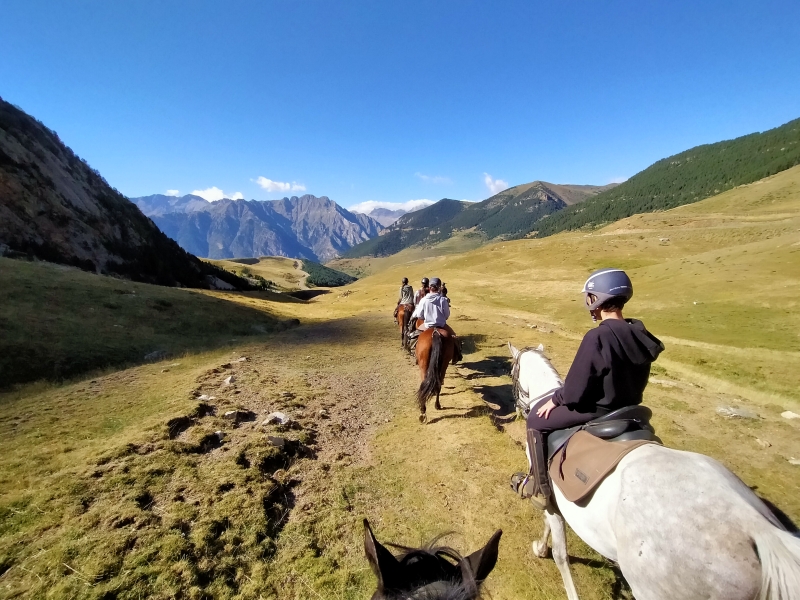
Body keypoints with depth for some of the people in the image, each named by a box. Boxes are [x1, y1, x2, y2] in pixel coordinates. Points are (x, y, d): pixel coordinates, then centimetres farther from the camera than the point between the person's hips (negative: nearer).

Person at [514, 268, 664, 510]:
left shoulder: (598, 337, -29)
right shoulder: (639, 334, -4)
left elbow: (575, 388, -25)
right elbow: (636, 380, 10)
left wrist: (555, 400, -5)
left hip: (597, 410, -8)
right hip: (627, 408, 9)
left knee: (536, 421, 8)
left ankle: (540, 488, 17)